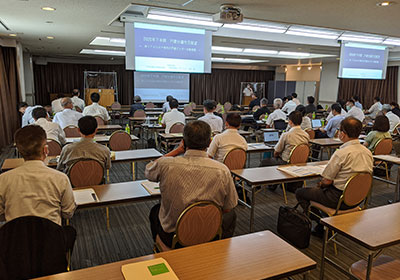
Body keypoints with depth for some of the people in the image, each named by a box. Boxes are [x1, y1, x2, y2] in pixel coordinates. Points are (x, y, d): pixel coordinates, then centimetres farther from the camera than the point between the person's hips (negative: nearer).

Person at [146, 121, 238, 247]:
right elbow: (228, 209, -8)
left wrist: (178, 150, 1)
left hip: (172, 238, 1)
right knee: (231, 214, 31)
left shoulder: (166, 165, -21)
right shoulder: (222, 171, -21)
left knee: (155, 210, 34)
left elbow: (147, 171, 4)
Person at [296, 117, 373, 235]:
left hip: (340, 199, -8)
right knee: (317, 189, 31)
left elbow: (327, 181, -18)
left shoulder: (341, 153, -24)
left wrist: (321, 184, 6)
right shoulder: (368, 152, 1)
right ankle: (320, 227, 29)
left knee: (300, 193, 5)